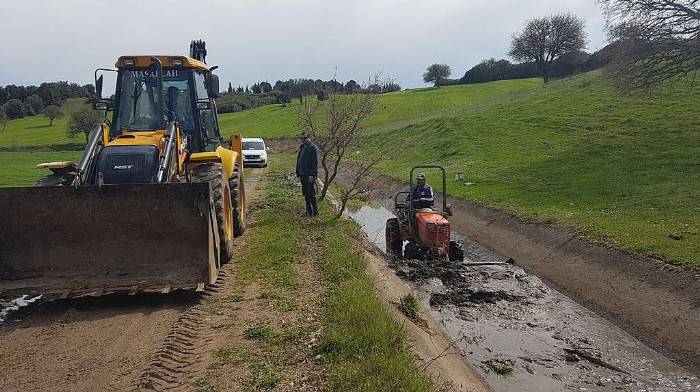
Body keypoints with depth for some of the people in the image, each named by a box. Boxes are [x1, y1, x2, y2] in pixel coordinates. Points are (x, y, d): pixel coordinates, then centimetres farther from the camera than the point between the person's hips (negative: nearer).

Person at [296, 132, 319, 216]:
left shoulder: (313, 148, -9)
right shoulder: (302, 148, 16)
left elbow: (315, 162, -15)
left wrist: (312, 175, -20)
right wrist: (298, 174, 16)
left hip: (310, 175, -8)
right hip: (303, 175, 8)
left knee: (311, 194, -6)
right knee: (306, 194, 11)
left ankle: (315, 212, 2)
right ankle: (309, 211, 18)